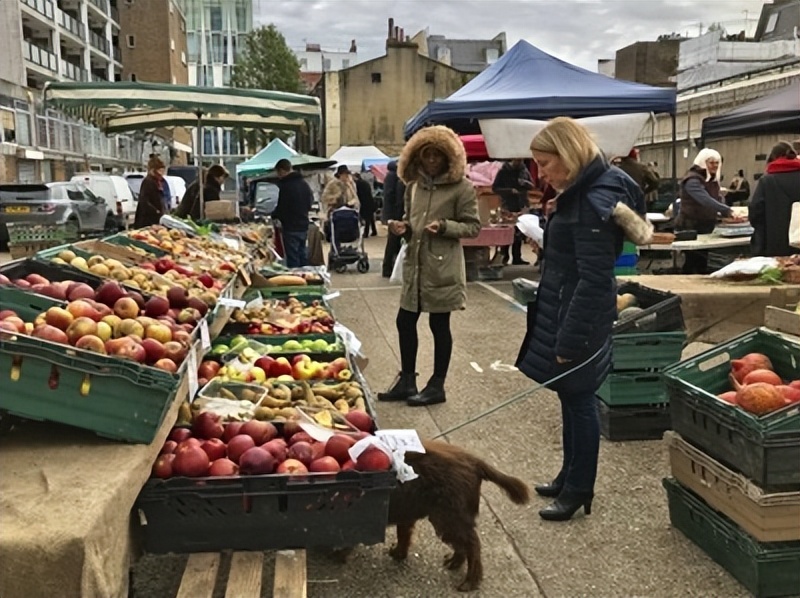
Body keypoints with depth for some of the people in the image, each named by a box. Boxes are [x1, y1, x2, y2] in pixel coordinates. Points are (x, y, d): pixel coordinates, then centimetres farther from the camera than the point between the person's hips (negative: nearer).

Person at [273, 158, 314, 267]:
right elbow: (310, 203, 17)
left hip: (291, 227, -8)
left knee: (293, 259, -4)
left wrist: (273, 215, 5)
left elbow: (281, 208, -14)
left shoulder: (286, 186, -16)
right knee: (302, 256, 16)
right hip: (304, 225, 8)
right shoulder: (304, 183, 9)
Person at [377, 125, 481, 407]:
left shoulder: (461, 187, -7)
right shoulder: (413, 185, 11)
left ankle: (437, 386, 16)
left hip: (443, 267, -6)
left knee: (439, 324, 3)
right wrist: (402, 227, -2)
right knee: (405, 321, 9)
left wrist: (444, 226, -22)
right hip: (415, 264, 6)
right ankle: (407, 381, 23)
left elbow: (473, 226, -7)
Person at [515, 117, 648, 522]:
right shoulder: (581, 194, 10)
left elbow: (593, 280, -23)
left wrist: (569, 339, -22)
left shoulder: (595, 202, -21)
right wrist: (557, 216, 8)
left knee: (579, 400, 3)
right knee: (571, 398, 19)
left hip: (580, 318, -10)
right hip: (564, 309, 10)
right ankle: (569, 477, 34)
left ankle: (579, 490, 18)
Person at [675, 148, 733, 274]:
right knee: (694, 264, -10)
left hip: (706, 227, 9)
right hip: (690, 228, -9)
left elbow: (717, 201, 12)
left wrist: (729, 214, -8)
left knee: (702, 263, 10)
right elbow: (706, 200, -32)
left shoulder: (713, 180, 11)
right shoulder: (692, 180, -18)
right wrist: (728, 211, -41)